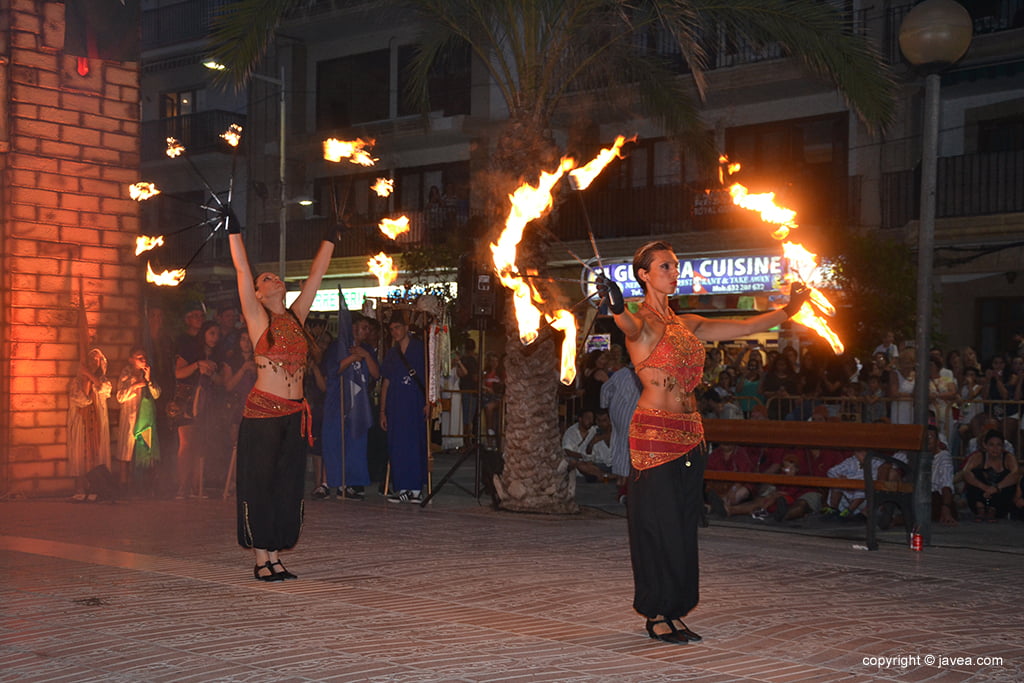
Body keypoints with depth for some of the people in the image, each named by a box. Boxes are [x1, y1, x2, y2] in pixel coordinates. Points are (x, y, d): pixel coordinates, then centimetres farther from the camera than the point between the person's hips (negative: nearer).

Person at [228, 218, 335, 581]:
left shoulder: (297, 315, 13)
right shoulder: (257, 318, 1)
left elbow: (316, 274, 15)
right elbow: (242, 269, -5)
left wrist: (330, 237, 16)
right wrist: (232, 229, -7)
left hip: (295, 414, 5)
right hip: (262, 412, -5)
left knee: (288, 486, 7)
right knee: (259, 484, 0)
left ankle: (276, 557, 15)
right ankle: (261, 559, 7)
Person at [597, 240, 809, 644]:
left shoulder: (687, 324, 16)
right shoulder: (642, 323, -7)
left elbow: (745, 327, 22)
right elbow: (630, 326, -32)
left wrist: (789, 309, 25)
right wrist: (617, 310, -55)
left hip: (689, 433, 7)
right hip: (655, 432, -7)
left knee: (684, 526, 9)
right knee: (658, 525, -3)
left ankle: (673, 613, 16)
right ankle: (655, 616, 8)